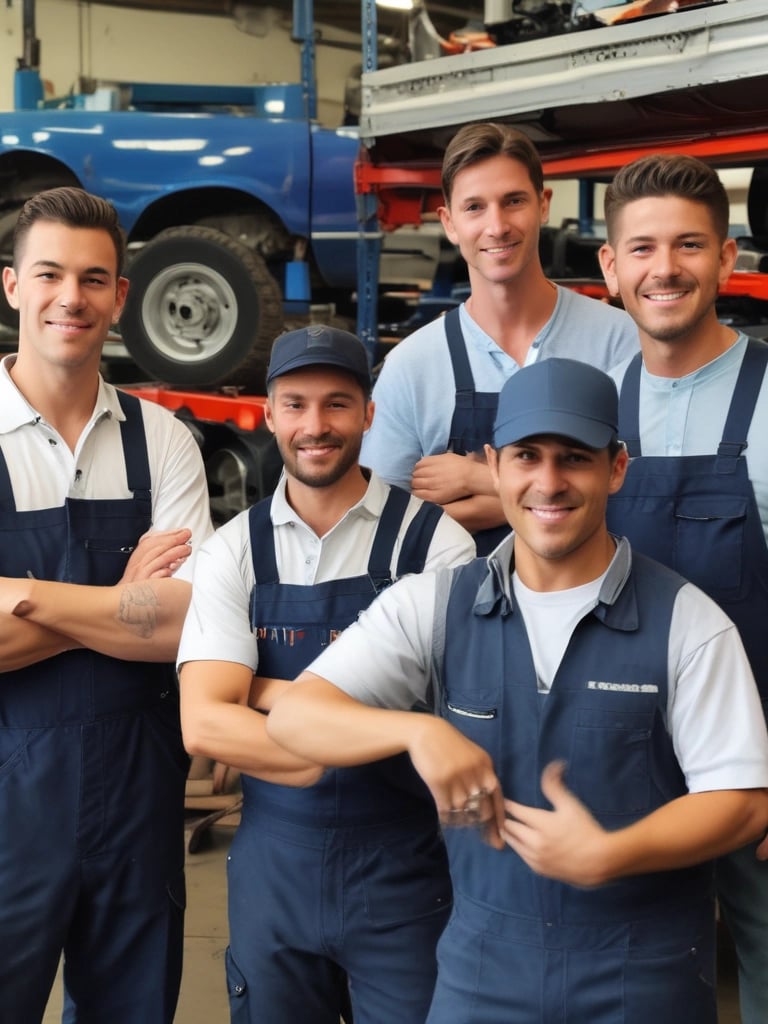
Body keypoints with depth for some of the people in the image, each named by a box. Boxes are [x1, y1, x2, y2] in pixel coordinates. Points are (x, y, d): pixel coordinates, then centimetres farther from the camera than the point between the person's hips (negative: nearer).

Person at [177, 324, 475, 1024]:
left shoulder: (431, 540, -10)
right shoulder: (235, 550, -2)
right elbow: (203, 724, -11)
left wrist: (264, 692, -11)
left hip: (403, 870, -2)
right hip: (272, 866, 3)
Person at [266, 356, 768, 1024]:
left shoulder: (686, 621, -7)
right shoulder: (435, 606, -1)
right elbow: (292, 717, -6)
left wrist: (607, 856, -22)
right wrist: (418, 730, -23)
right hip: (483, 961, 2)